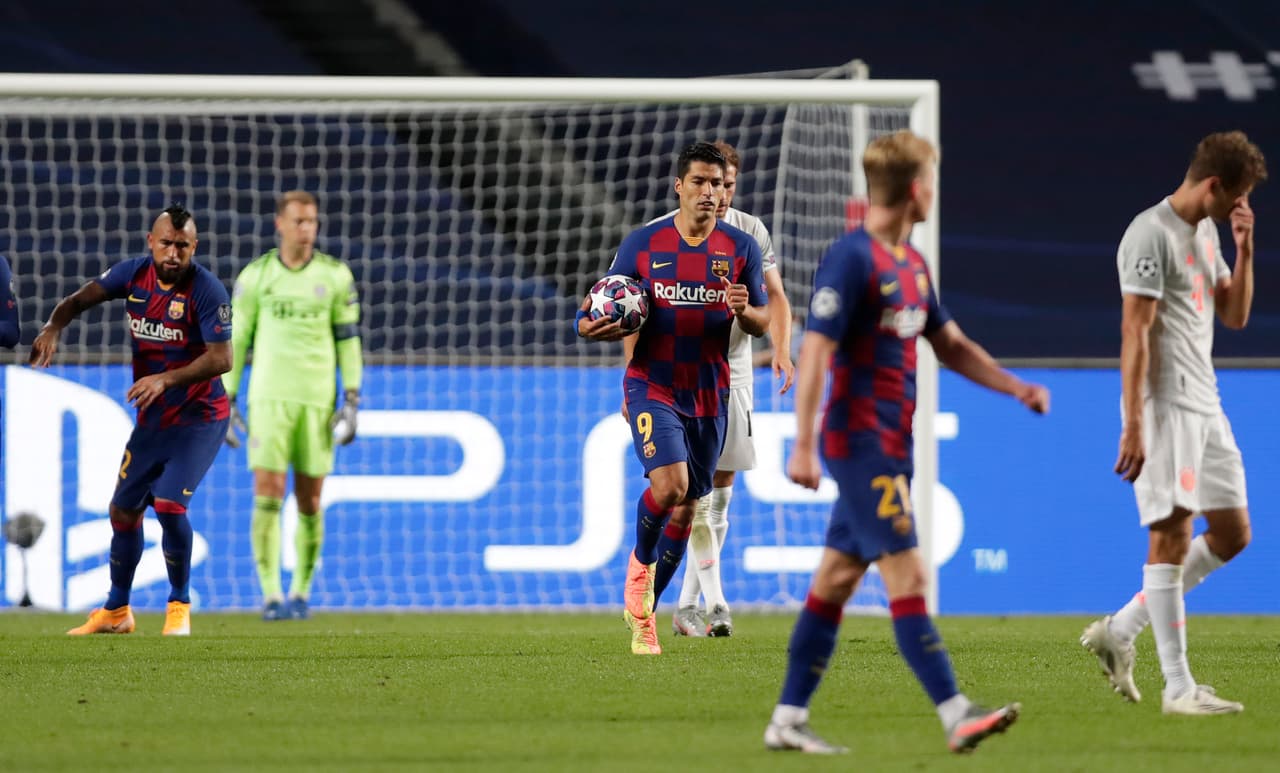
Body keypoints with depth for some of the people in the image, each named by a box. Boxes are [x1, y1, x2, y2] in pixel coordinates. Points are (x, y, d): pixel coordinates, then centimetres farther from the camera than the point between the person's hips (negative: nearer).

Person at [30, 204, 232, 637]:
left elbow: (221, 359, -25)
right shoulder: (134, 274, -4)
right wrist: (53, 328, -17)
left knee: (169, 505, -22)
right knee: (124, 509, 11)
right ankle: (116, 610, 30)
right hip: (152, 418, 6)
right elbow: (83, 298, 4)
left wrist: (167, 379, -36)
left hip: (199, 418, -6)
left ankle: (179, 606, -2)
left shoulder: (206, 290, -21)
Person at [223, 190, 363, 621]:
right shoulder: (255, 276, 1)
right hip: (269, 399, -1)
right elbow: (235, 340, 6)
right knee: (267, 495, -11)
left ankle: (301, 593, 19)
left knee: (309, 501, 5)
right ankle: (271, 596, -11)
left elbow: (348, 341, 5)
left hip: (318, 401, 1)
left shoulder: (335, 275, 2)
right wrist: (227, 404, 2)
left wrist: (351, 403, -2)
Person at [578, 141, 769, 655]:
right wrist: (592, 326, -18)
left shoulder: (740, 248, 2)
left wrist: (744, 310, -15)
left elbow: (762, 323, 8)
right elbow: (607, 313, 6)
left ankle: (644, 615, 21)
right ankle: (640, 563, 6)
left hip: (710, 394, 3)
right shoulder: (642, 244, -2)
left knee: (686, 509, 6)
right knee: (670, 483, -25)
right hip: (652, 385, -3)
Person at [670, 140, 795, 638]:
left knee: (721, 491, 5)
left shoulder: (750, 232, 5)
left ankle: (687, 606, 14)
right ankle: (714, 603, -17)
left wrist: (781, 349, -11)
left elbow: (773, 296, 7)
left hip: (734, 370, 4)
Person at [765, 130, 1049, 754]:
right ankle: (956, 716, -16)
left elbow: (949, 345, 23)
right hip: (861, 442, -9)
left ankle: (788, 720, 13)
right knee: (906, 575, -12)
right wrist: (804, 446, -22)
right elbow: (815, 350, -18)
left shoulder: (911, 263, 14)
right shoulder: (852, 258, -14)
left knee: (837, 578, 10)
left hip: (891, 445, 9)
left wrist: (1016, 387, 12)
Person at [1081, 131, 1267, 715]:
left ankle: (1119, 631, 17)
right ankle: (1178, 686, -7)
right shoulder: (1152, 235, -13)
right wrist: (1134, 426, -21)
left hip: (1204, 405, 10)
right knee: (1173, 535, -8)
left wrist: (1244, 251, 5)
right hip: (1165, 406, -10)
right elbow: (1135, 333, -17)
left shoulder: (1206, 231, 16)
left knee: (1232, 533, 10)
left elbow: (1235, 316, 20)